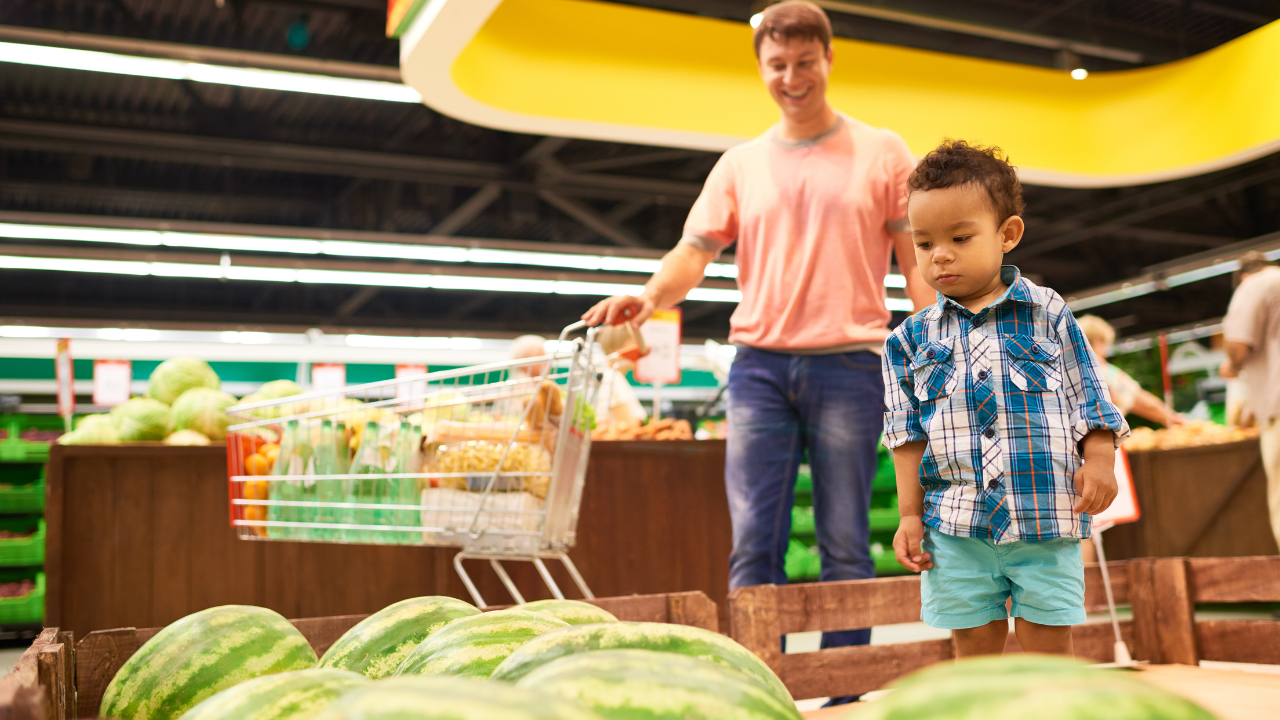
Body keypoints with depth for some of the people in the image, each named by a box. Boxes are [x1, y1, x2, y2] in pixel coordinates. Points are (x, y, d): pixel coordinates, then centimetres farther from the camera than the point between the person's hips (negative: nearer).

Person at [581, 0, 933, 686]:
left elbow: (917, 263, 7)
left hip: (847, 365, -1)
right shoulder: (741, 164, 14)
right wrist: (648, 295, -15)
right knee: (753, 545, -3)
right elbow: (694, 251, 6)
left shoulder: (881, 153, 9)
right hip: (759, 365, 2)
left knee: (845, 546, 2)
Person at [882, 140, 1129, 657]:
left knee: (1048, 646, 6)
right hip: (957, 529, 1)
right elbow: (909, 434, 6)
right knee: (974, 650, 8)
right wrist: (910, 515, 1)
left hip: (1046, 518, -1)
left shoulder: (1048, 314, 3)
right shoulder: (912, 338, 6)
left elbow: (1089, 401, 6)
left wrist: (1099, 461, -9)